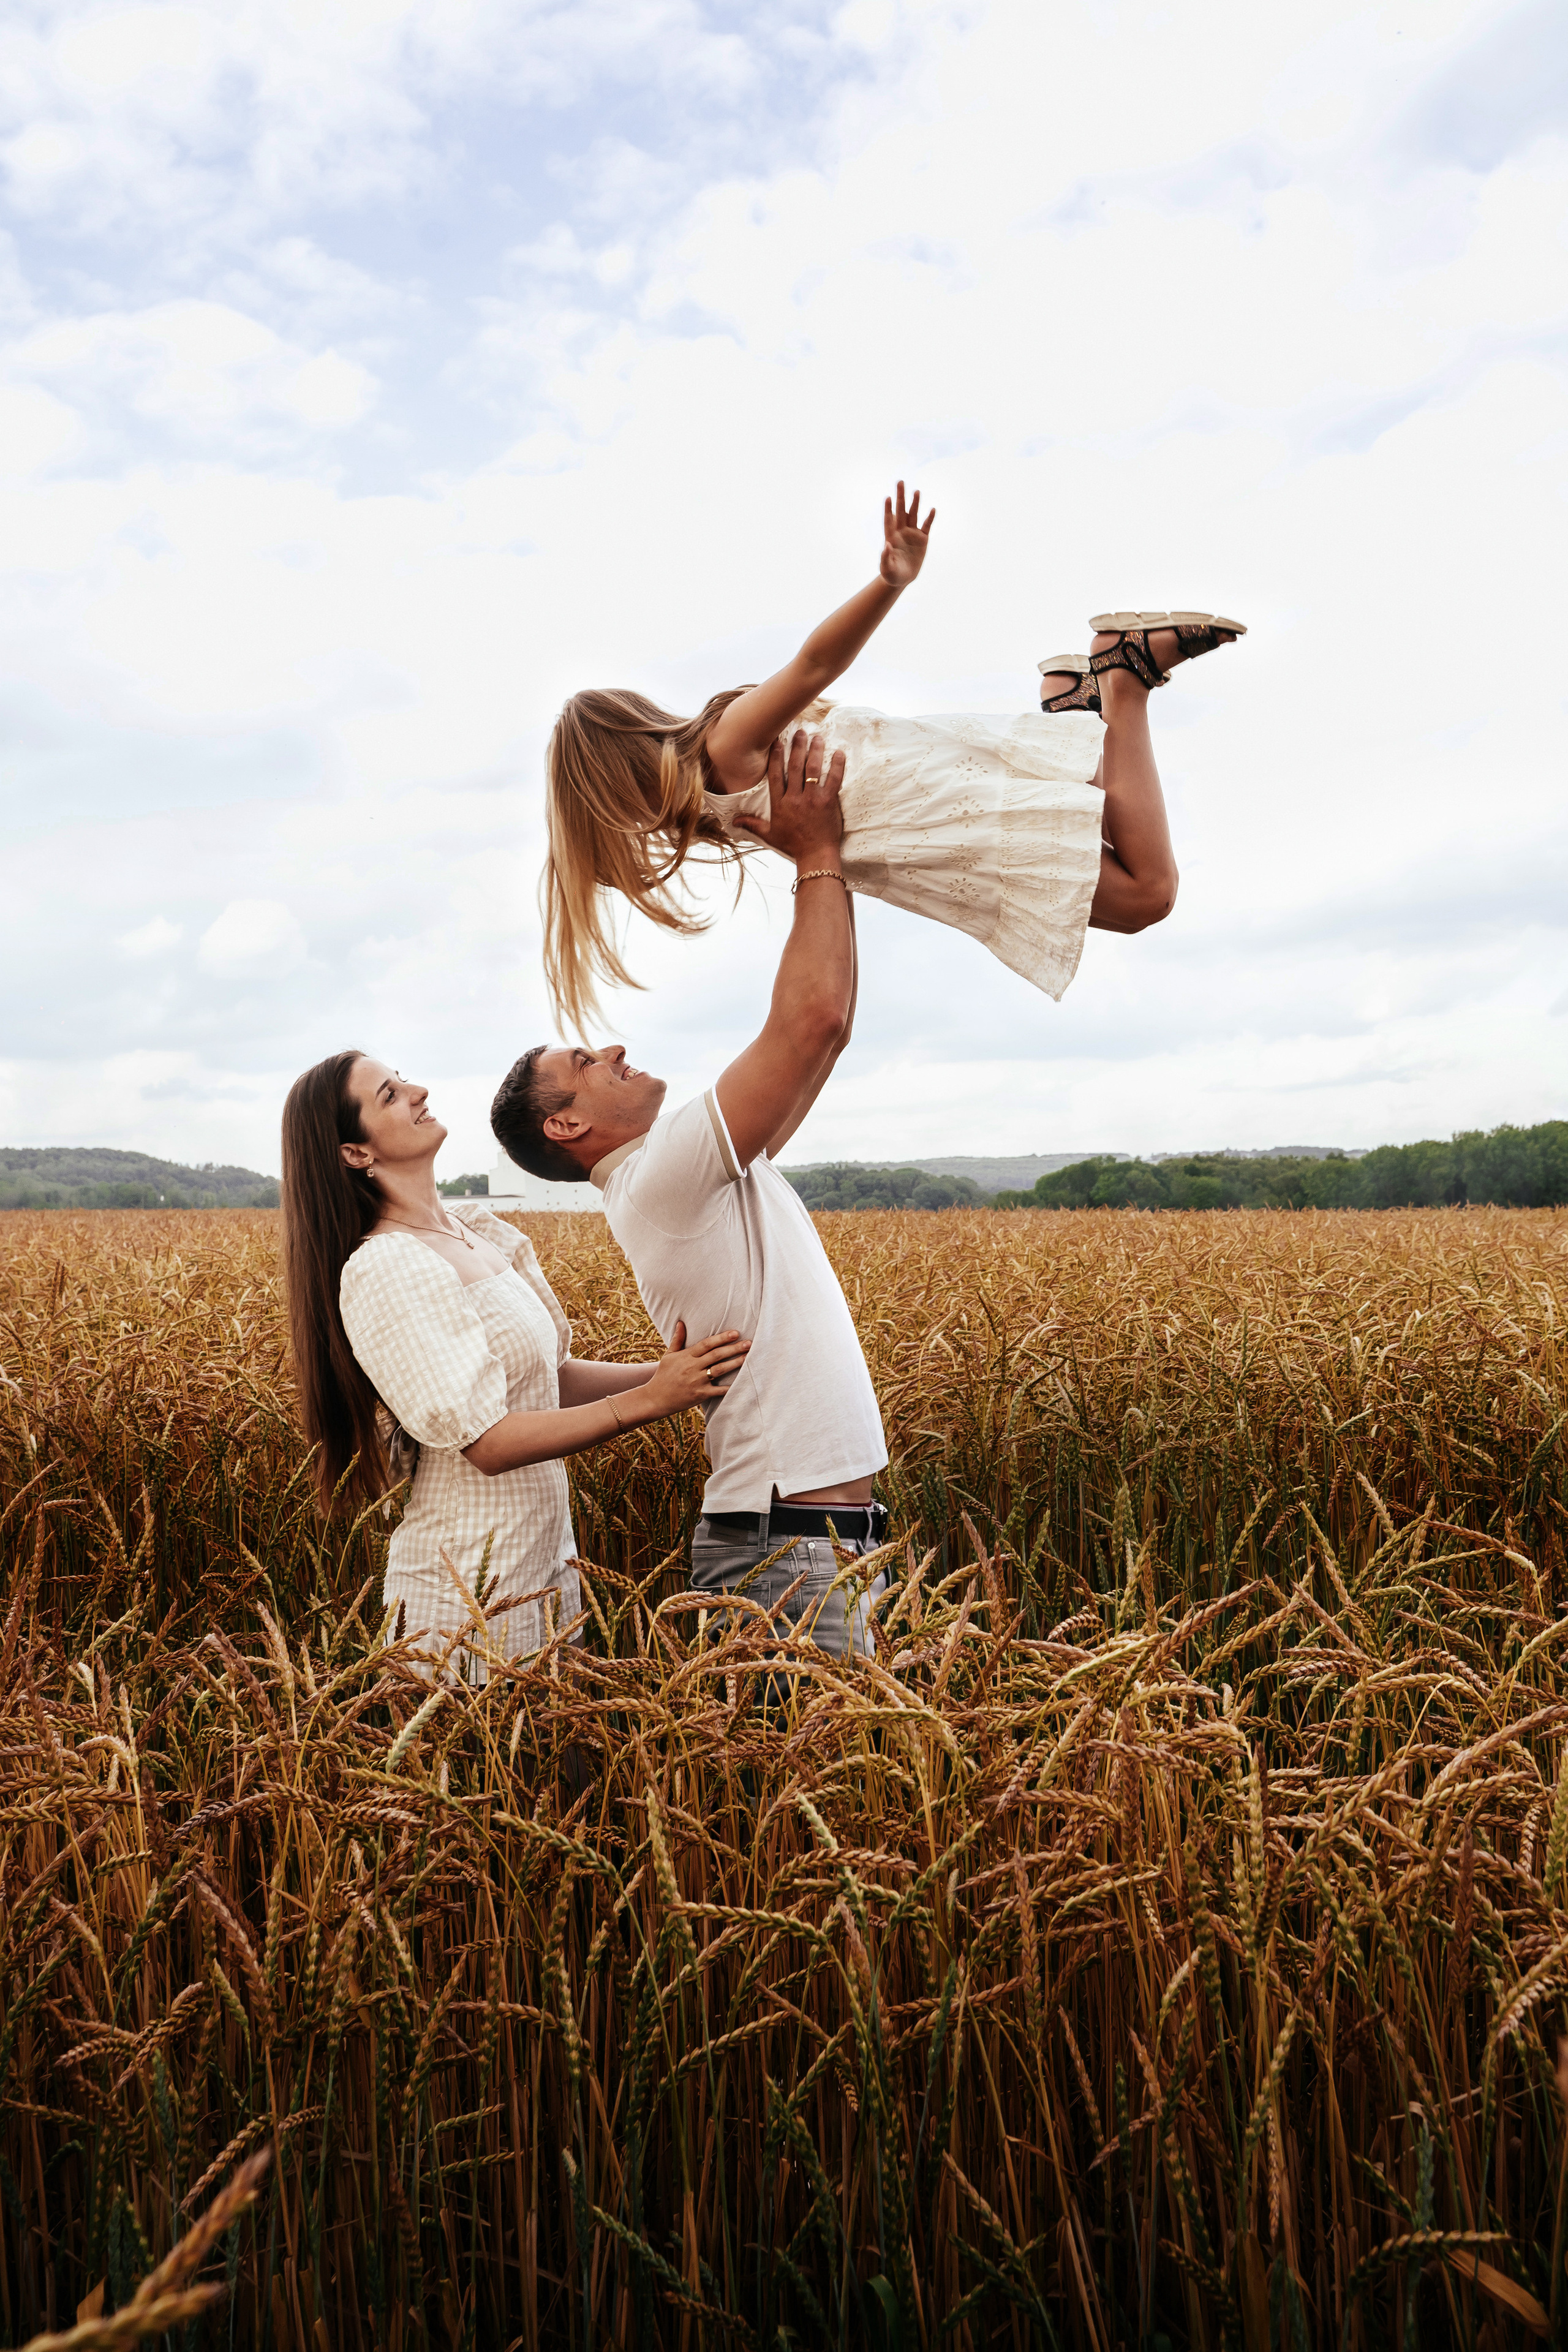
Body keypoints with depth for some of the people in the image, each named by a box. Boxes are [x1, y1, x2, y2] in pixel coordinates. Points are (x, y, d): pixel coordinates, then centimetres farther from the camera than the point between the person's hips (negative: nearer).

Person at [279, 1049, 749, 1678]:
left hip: (548, 1557, 8)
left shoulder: (479, 1231, 6)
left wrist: (671, 1371, -2)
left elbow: (549, 1377, 11)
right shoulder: (382, 1269, -19)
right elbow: (488, 1442, -23)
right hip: (471, 1589, -8)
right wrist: (649, 1400, -24)